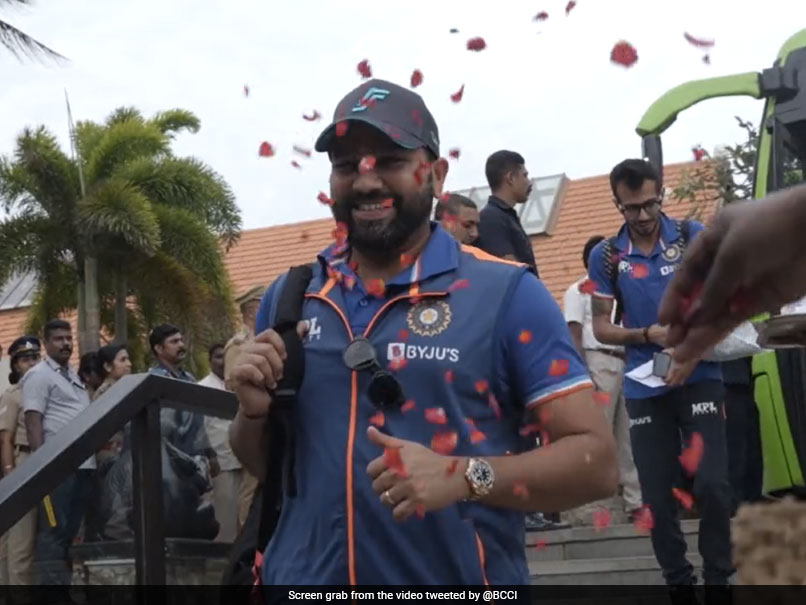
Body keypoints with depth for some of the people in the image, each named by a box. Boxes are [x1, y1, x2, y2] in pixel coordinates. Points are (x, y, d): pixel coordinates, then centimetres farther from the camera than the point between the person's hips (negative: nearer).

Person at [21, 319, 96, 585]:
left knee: (71, 530, 10)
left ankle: (65, 582, 15)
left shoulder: (74, 376, 22)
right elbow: (33, 422, -11)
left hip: (83, 464, 8)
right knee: (54, 530, -8)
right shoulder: (39, 375, -3)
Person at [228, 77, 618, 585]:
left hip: (460, 578, -3)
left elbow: (596, 459, -11)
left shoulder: (508, 294, -8)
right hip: (302, 577, 4)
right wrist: (254, 409, -6)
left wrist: (466, 477, -24)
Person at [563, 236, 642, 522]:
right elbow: (574, 336, -3)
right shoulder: (578, 291, 6)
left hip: (627, 363, 6)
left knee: (629, 436, 3)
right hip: (600, 363, -6)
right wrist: (583, 374, -14)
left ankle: (635, 500, 5)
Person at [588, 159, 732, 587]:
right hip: (644, 387, 2)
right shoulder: (605, 256, 1)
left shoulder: (692, 236, -2)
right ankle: (678, 580, 16)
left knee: (711, 483, -10)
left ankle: (719, 577, 6)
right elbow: (601, 327, 4)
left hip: (699, 377, -2)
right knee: (658, 495, 3)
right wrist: (647, 335, -14)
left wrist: (693, 354, -17)